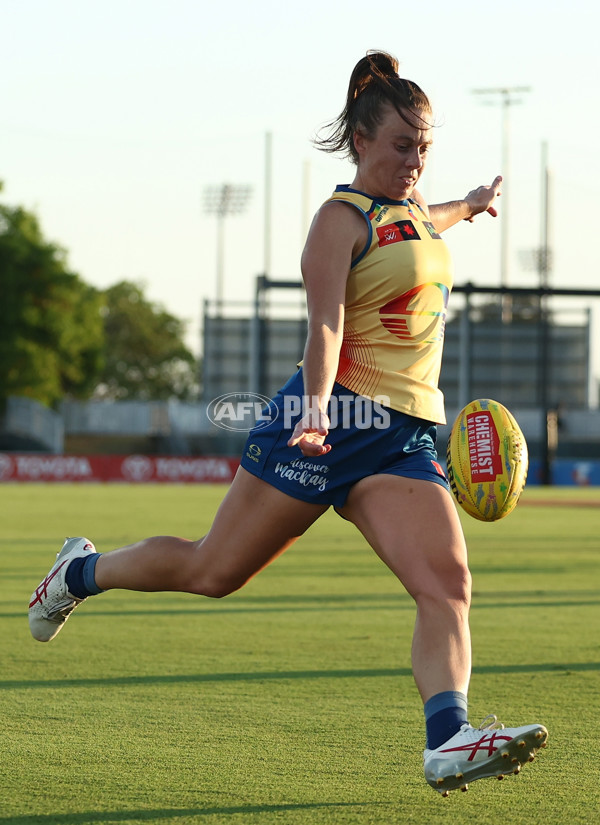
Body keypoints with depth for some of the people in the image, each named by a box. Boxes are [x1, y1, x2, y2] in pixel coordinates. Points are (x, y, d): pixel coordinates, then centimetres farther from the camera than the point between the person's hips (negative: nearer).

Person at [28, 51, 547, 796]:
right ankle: (83, 571, 28)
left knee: (447, 586, -18)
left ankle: (447, 741, -32)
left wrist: (467, 207, 61)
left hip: (405, 439, 7)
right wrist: (317, 405, -38)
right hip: (334, 418, -6)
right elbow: (325, 323, -22)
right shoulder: (341, 217, -6)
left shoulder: (411, 212, 18)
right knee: (212, 572, 2)